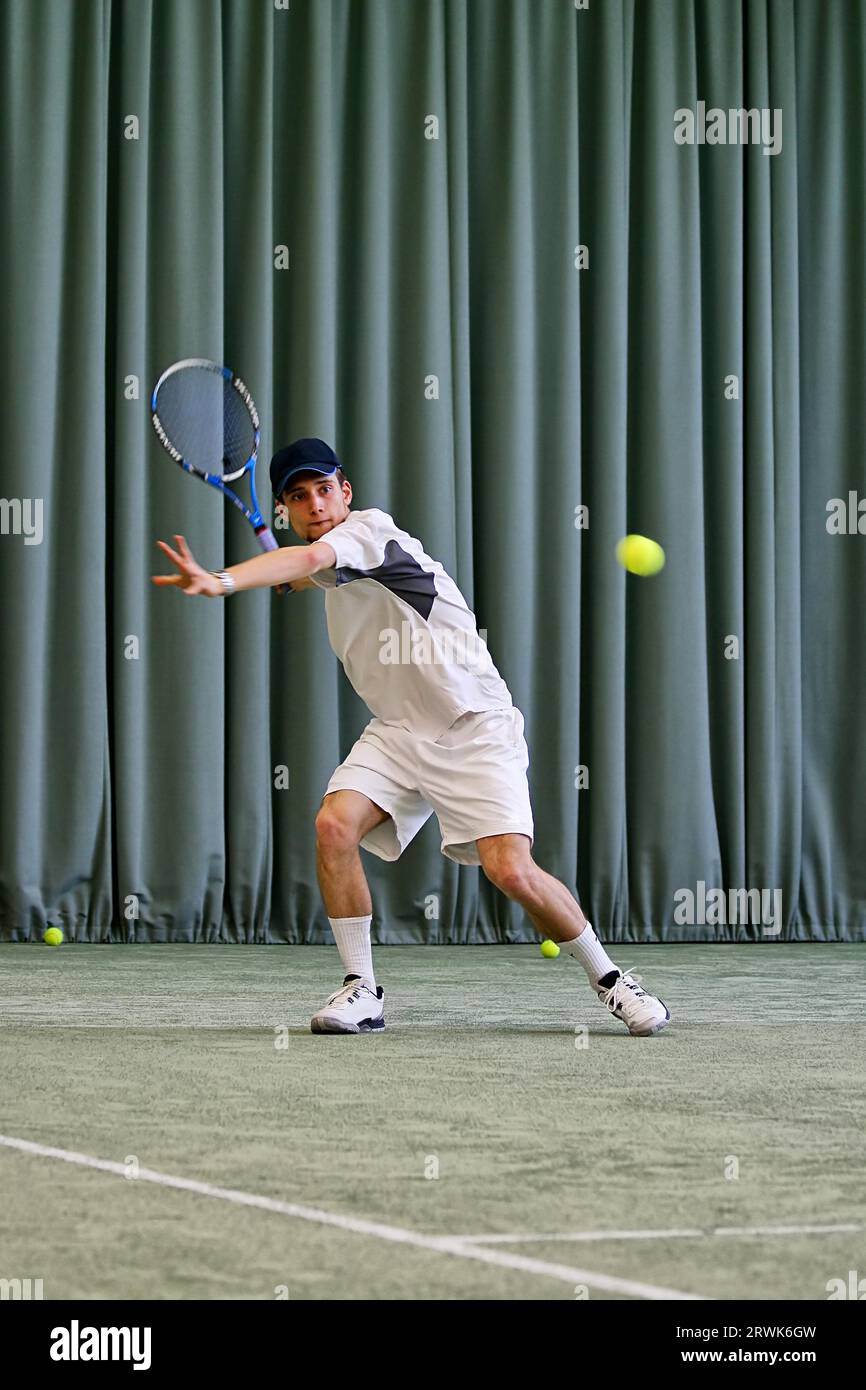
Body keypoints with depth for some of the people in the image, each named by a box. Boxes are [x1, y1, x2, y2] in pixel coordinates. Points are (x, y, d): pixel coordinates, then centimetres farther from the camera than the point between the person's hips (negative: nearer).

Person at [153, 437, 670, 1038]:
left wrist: (222, 581, -52)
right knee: (335, 824, -19)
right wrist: (297, 577, 14)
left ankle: (610, 979, 2)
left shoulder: (369, 528, -15)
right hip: (398, 733, 7)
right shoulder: (334, 566, 11)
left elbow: (308, 558, -37)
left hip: (475, 730, -7)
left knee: (512, 871, -21)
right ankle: (362, 990, -10)